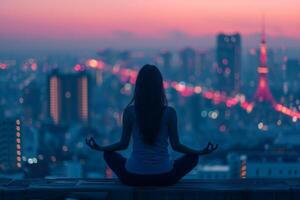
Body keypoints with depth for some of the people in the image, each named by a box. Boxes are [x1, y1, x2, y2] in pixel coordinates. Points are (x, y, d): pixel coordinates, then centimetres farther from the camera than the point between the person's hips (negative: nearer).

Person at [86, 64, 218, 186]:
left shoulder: (130, 111, -7)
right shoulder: (169, 112, -8)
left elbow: (123, 144, 0)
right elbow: (176, 145, -2)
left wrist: (99, 148, 16)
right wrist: (201, 152, 12)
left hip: (133, 177, 1)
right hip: (163, 177, -1)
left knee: (109, 155, 28)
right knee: (193, 158, 24)